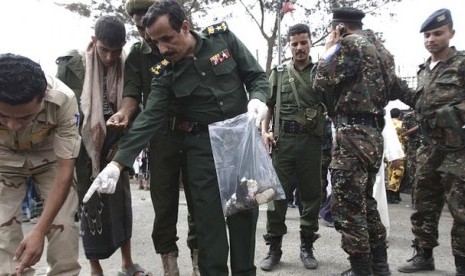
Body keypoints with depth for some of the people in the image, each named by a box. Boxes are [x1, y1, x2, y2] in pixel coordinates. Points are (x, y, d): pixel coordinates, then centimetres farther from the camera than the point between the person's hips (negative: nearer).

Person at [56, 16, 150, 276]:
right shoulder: (72, 65, -8)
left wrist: (122, 145, -3)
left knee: (121, 202, 8)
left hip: (115, 147, 2)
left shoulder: (126, 68, -2)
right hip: (84, 148, -2)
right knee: (90, 205, 5)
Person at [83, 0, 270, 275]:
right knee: (208, 216, 0)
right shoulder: (165, 73, -4)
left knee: (245, 209, 8)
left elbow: (257, 76, 1)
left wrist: (257, 99, -22)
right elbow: (149, 119, -11)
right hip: (202, 144, 0)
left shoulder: (223, 37, -5)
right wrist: (118, 163, -21)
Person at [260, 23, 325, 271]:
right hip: (283, 140, 0)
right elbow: (268, 105, 13)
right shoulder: (279, 73, 12)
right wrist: (264, 131, 0)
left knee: (311, 195, 7)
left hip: (311, 141, 0)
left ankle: (307, 247, 21)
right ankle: (274, 248, 11)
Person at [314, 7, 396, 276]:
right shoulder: (381, 49, 18)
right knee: (365, 201, 19)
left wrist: (329, 48, 6)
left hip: (353, 134, -10)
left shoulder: (351, 44, -9)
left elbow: (322, 83, -8)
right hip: (374, 133, 10)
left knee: (347, 205, -2)